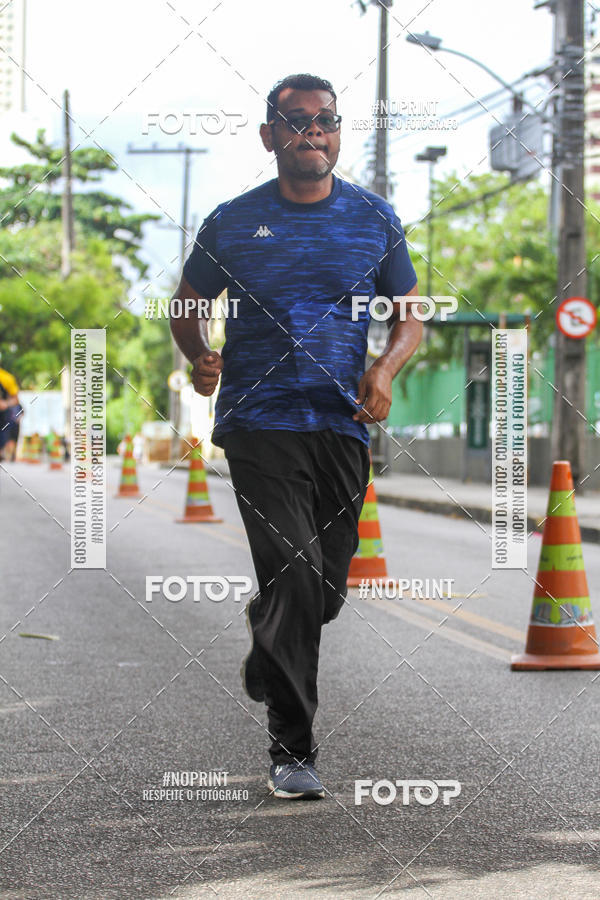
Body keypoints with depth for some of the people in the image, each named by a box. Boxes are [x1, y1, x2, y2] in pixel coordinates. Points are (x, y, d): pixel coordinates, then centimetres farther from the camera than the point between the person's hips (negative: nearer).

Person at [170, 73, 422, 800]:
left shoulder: (374, 220, 7)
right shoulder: (232, 223, 3)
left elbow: (408, 314, 14)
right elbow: (188, 305, 14)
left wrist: (385, 369, -7)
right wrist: (200, 357, -8)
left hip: (342, 423, 3)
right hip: (259, 420, -3)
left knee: (327, 587, 9)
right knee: (293, 573, -16)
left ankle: (266, 655, 45)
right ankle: (291, 750, -8)